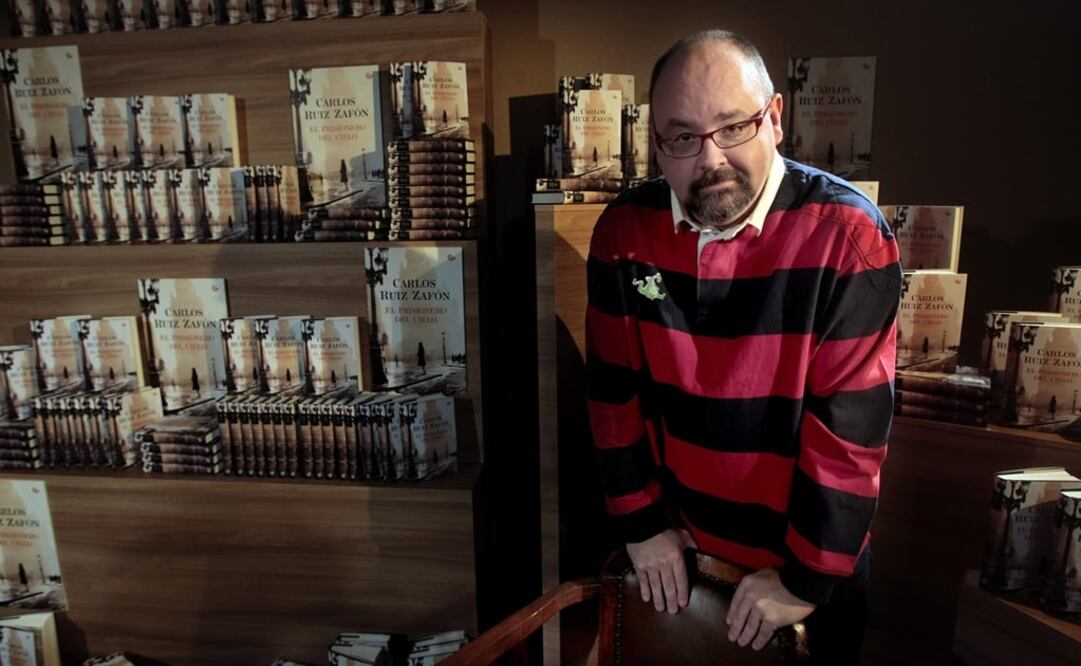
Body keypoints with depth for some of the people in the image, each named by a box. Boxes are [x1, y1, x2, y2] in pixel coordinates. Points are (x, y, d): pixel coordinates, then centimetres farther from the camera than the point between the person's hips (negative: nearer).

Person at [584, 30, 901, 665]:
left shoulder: (847, 234, -22)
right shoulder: (625, 228, -10)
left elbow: (852, 424, -20)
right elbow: (614, 388, -5)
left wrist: (807, 575, -14)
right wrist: (641, 520, -1)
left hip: (814, 555, -2)